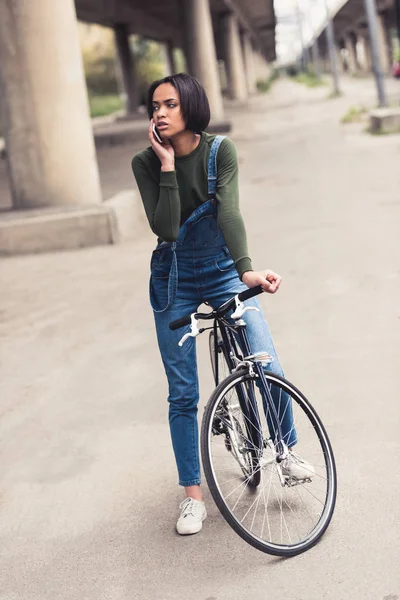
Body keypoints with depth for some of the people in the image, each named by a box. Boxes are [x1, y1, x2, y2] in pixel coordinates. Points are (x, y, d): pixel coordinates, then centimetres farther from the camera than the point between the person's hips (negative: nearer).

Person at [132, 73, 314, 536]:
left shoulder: (220, 151, -13)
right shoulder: (146, 163, -11)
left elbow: (229, 212, -27)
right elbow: (164, 229, -21)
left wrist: (246, 269, -41)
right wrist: (167, 165, -25)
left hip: (223, 271, 0)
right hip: (174, 281, 1)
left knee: (270, 372, -11)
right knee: (182, 394, 2)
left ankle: (287, 448, 20)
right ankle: (193, 496, 15)